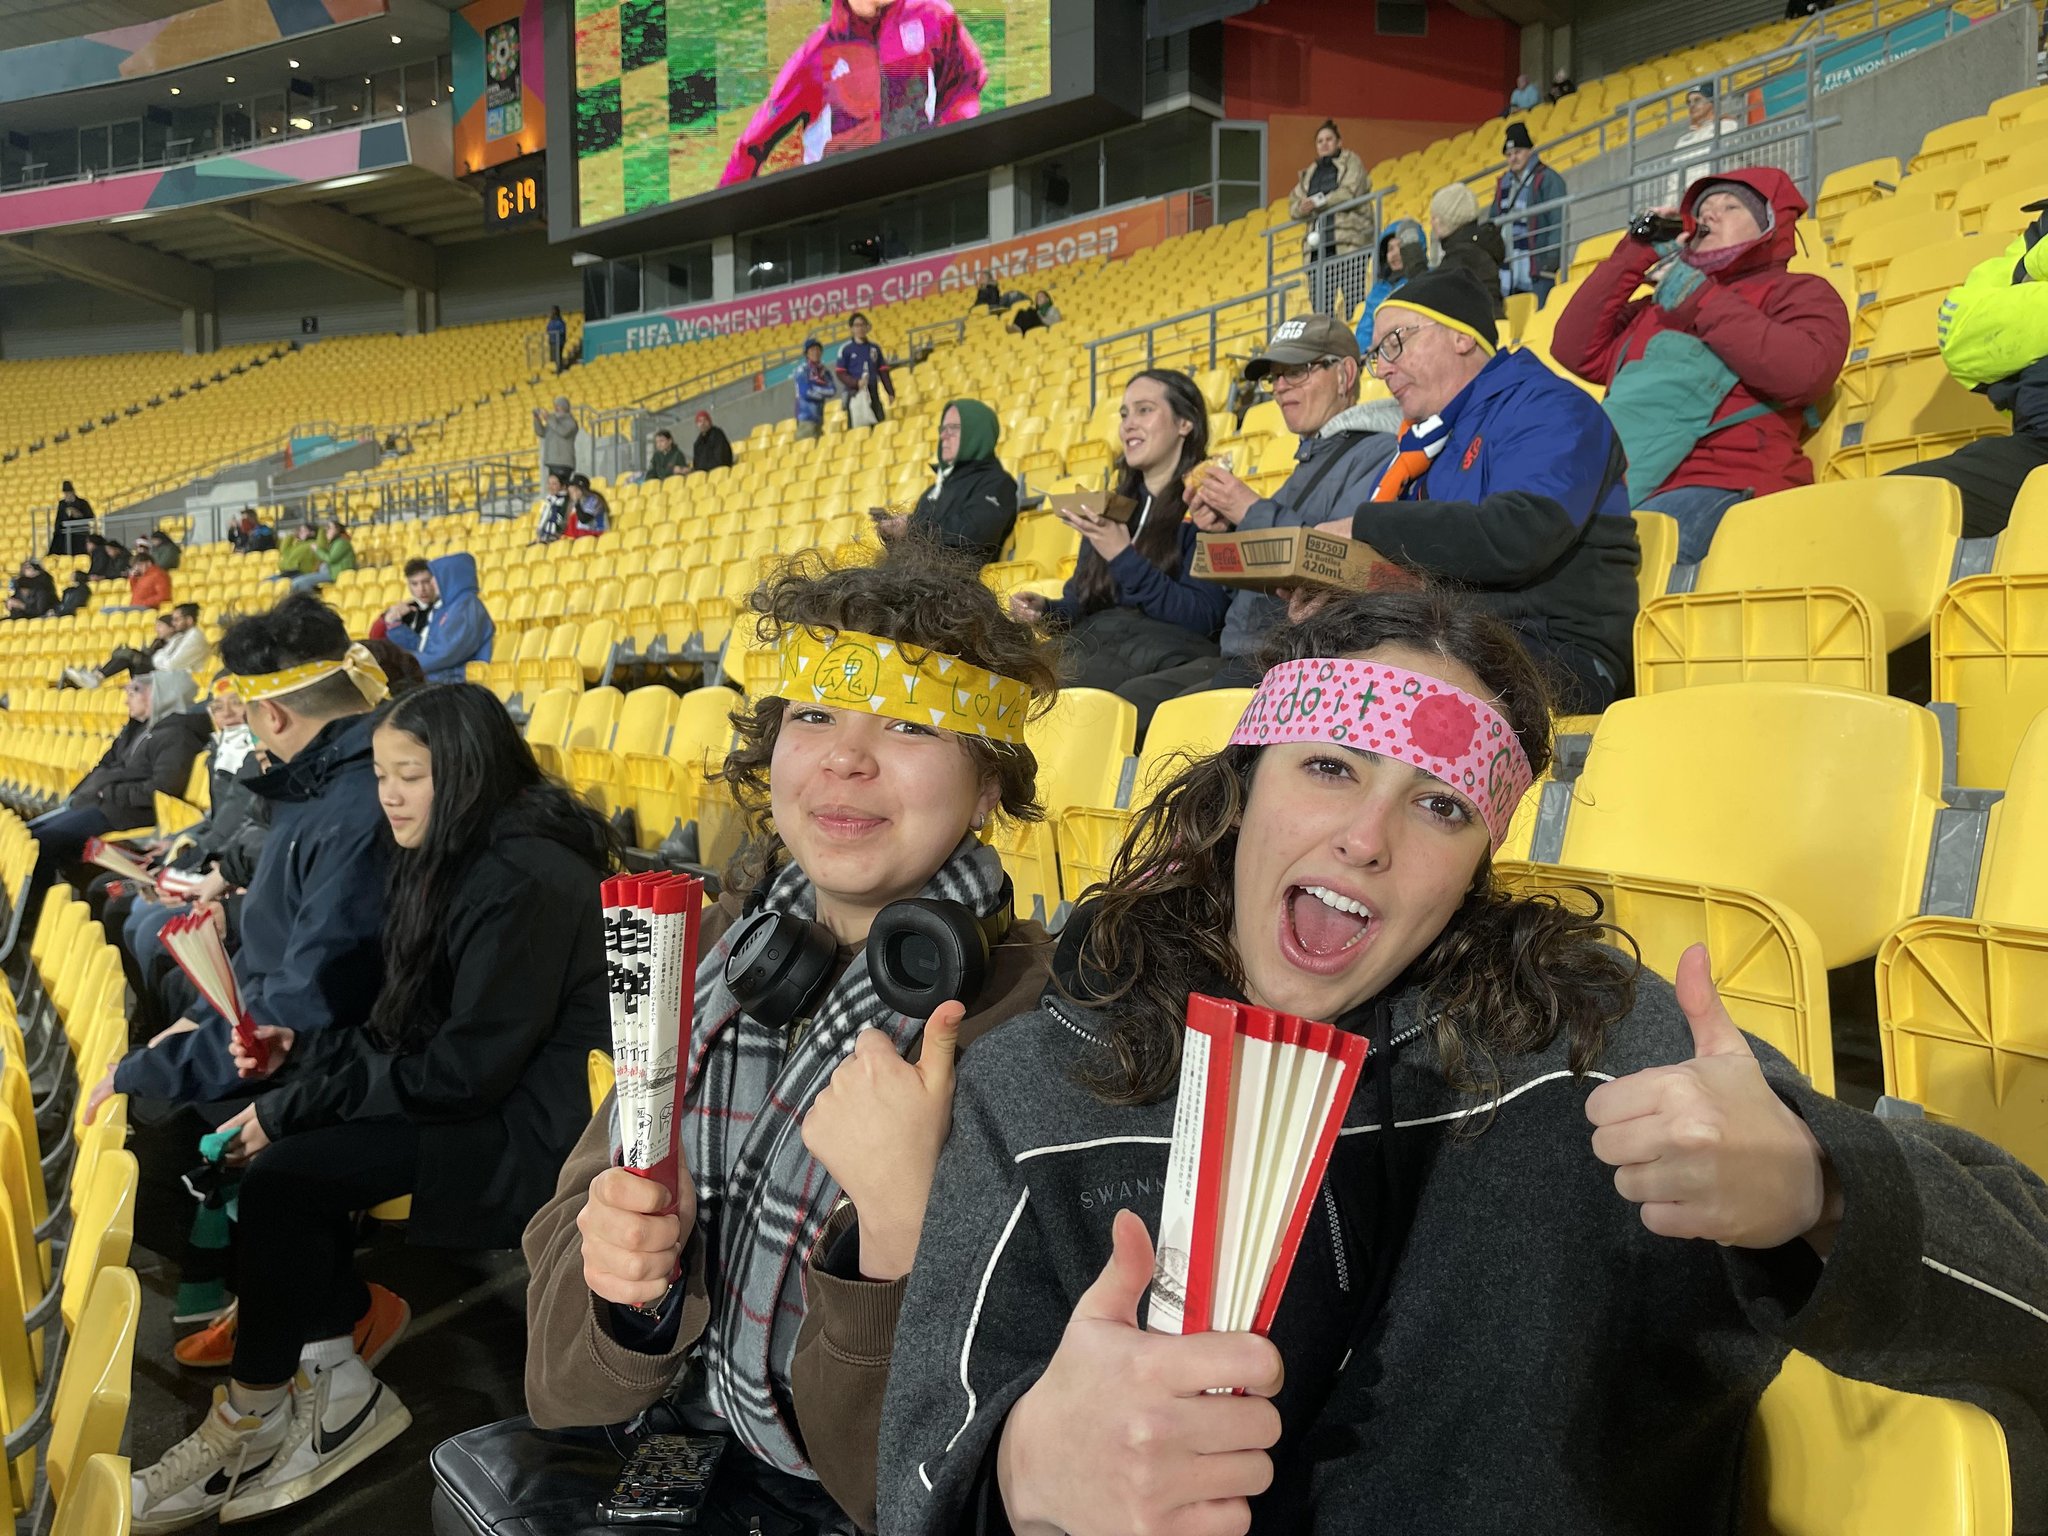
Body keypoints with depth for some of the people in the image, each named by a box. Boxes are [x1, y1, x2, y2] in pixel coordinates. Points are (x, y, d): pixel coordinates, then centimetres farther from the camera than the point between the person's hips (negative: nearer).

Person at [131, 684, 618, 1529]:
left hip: (529, 1120, -9)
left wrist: (292, 1109, -15)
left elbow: (466, 1069, -23)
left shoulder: (525, 881, -23)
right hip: (479, 1081, 10)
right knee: (278, 1139, -2)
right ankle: (336, 1384, 4)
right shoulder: (459, 855, 7)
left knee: (281, 1174, -13)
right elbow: (414, 1020, 12)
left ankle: (252, 1419, 7)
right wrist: (307, 1051, -3)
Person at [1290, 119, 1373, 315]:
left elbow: (1350, 193, -6)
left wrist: (1318, 202, -7)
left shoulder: (1351, 162, 10)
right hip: (1318, 243, 5)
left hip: (1348, 239, -5)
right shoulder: (1309, 173, 23)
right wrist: (1303, 208, -8)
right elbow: (1293, 206, 14)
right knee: (1319, 302, -2)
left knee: (1353, 298, -13)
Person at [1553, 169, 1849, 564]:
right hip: (1613, 482, 5)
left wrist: (1700, 298, 1)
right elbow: (1575, 350, 23)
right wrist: (1633, 255, 22)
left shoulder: (1797, 291, 18)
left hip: (1719, 487, -5)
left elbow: (1802, 372, -4)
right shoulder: (1657, 304, 34)